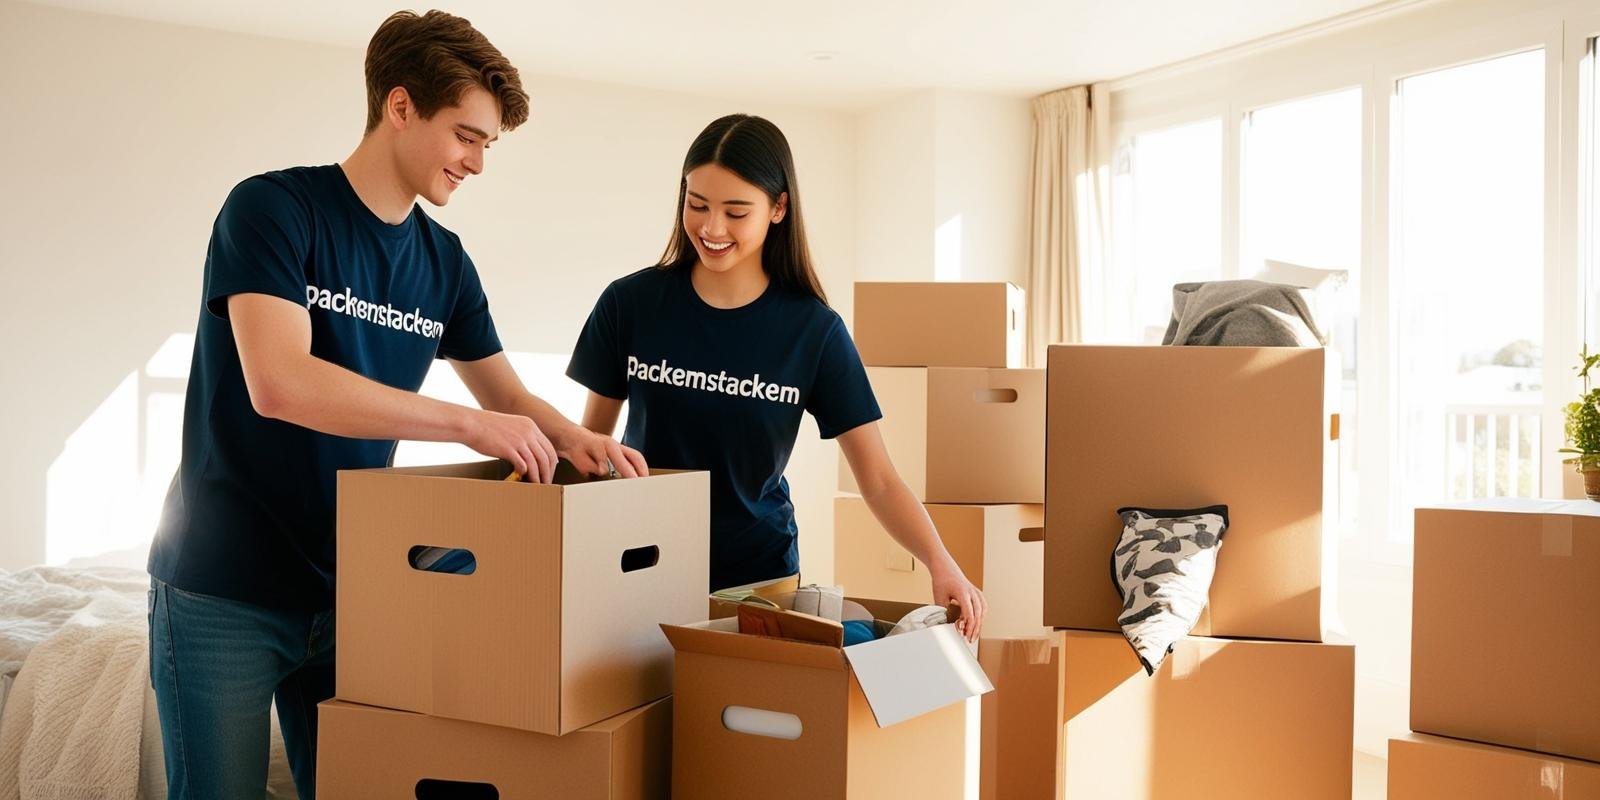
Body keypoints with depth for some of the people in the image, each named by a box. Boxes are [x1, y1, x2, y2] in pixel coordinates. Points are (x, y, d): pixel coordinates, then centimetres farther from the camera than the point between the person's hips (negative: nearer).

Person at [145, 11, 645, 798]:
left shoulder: (443, 261, 4)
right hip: (225, 593, -5)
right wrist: (468, 423, -27)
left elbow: (506, 393, 11)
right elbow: (279, 384, -27)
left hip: (350, 589, 5)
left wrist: (572, 438, -10)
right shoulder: (272, 209, -13)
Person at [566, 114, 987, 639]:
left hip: (758, 573, 0)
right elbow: (591, 438, 3)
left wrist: (940, 562, -25)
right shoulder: (630, 303, -7)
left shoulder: (813, 330, -10)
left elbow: (878, 477, -10)